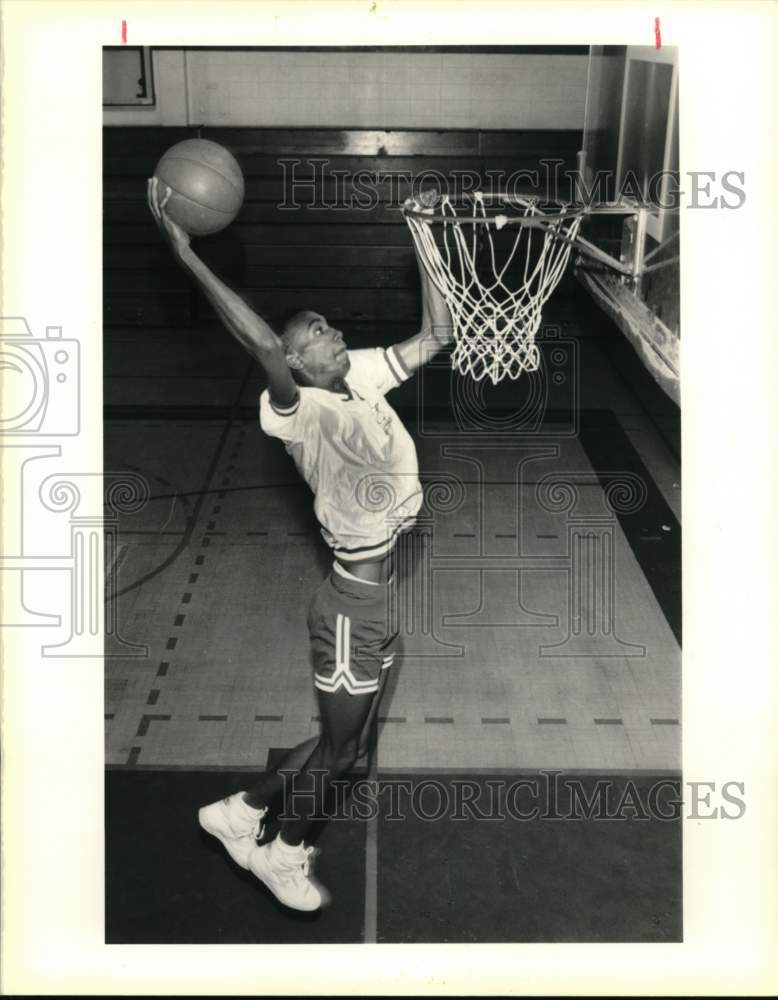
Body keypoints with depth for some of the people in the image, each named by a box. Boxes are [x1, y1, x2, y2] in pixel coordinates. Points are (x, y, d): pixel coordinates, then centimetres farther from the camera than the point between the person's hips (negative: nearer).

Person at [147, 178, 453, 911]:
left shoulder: (362, 377, 1)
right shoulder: (304, 410, -22)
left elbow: (435, 335, 6)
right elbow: (263, 344, -39)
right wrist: (184, 253, -45)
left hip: (380, 590, 8)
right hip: (354, 599, -8)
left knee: (347, 739, 22)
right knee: (337, 745, 11)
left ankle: (242, 812, 39)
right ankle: (283, 853, 36)